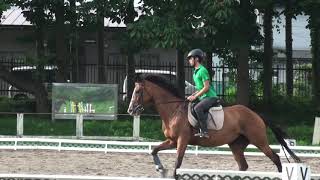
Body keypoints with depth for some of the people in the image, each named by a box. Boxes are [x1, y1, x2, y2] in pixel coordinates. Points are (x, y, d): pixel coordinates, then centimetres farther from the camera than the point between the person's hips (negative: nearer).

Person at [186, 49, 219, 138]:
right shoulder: (195, 72, 17)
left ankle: (204, 131, -34)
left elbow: (206, 87, -18)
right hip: (203, 97, 11)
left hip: (210, 97, -11)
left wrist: (195, 97, -18)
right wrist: (193, 95, 7)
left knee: (197, 108, -32)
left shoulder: (202, 71, -13)